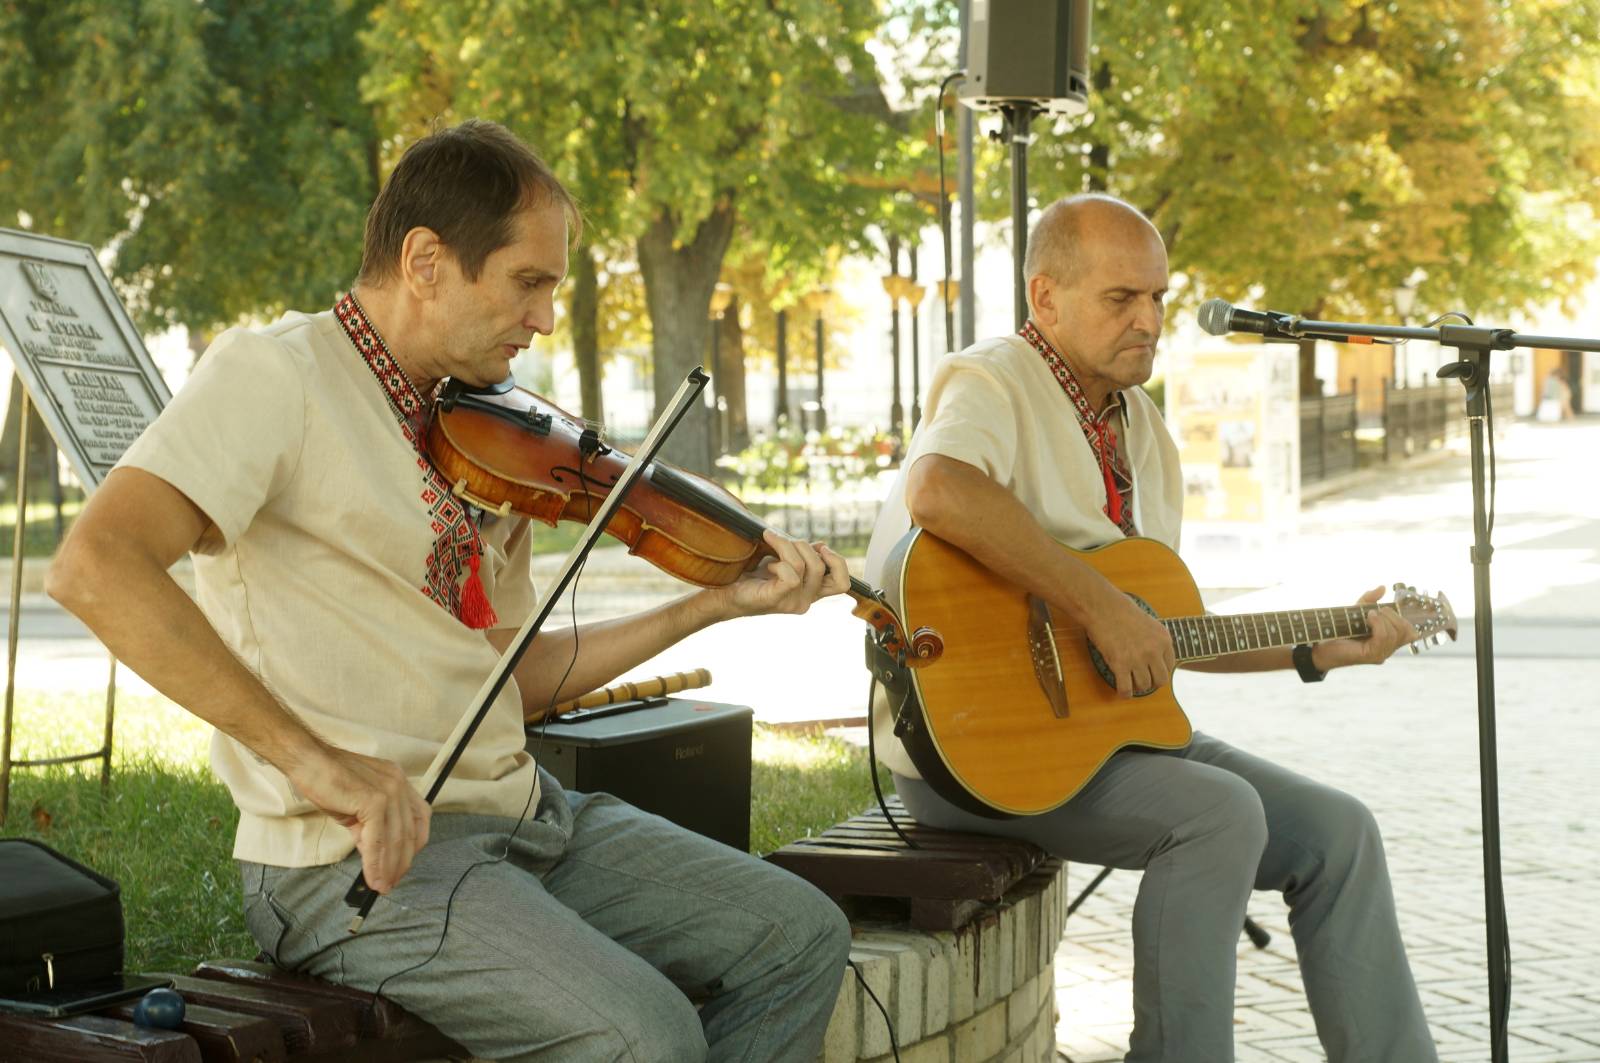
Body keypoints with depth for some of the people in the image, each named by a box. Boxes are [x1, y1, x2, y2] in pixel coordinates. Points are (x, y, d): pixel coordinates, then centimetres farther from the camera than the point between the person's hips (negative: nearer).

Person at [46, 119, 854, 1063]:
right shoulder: (276, 374, -12)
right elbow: (94, 566, -27)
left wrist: (719, 604, 11)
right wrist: (308, 755, -31)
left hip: (523, 811, 8)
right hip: (363, 853, -8)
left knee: (802, 936, 1)